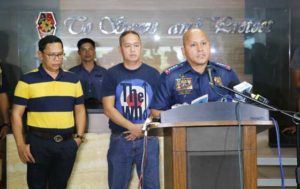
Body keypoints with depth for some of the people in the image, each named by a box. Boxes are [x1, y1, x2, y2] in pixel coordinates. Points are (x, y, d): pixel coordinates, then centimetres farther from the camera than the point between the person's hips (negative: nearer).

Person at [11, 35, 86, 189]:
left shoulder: (73, 80, 7)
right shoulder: (27, 80, -4)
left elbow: (80, 109, 13)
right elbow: (16, 114, -4)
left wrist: (79, 136, 3)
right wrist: (21, 145, -9)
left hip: (67, 143, 3)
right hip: (38, 142, -3)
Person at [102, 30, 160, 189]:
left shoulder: (153, 74, 6)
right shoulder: (112, 74, 2)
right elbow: (108, 108, -5)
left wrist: (143, 128, -11)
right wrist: (132, 127, -15)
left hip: (148, 138, 1)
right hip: (120, 138, 0)